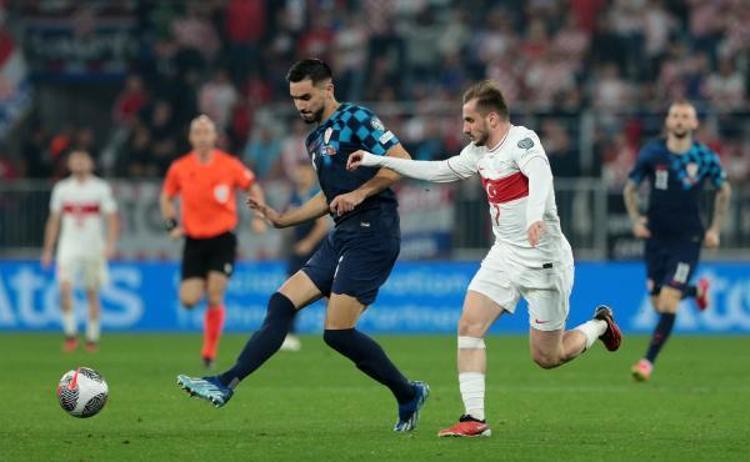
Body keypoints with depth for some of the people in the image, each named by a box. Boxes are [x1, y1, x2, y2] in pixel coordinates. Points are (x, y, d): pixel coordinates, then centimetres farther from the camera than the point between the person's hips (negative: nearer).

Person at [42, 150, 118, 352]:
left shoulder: (101, 188, 0)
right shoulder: (62, 189, 7)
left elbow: (112, 218, -2)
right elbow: (54, 220, 14)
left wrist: (110, 244, -15)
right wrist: (48, 250, 11)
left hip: (94, 249, -1)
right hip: (69, 248, 1)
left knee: (92, 293, 5)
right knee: (65, 288, -18)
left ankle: (92, 337, 16)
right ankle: (70, 333, -10)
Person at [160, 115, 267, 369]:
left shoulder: (229, 165, -4)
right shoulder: (179, 168, 0)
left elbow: (253, 187, 10)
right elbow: (166, 197, 15)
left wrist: (259, 217, -3)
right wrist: (172, 225, 1)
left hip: (223, 238, -2)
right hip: (194, 241, 2)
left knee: (214, 298, -11)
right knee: (188, 301, -6)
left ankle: (210, 351, 2)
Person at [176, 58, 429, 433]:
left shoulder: (354, 118, -6)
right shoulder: (315, 139, 21)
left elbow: (401, 161, -13)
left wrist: (360, 193, -19)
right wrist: (281, 219, 23)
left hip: (371, 233, -9)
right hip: (342, 237, 9)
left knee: (338, 332, -13)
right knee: (282, 303, 0)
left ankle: (409, 395, 3)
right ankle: (226, 384, -3)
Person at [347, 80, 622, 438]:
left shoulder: (521, 140, -18)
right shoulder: (479, 152, 8)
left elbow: (540, 175, -36)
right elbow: (439, 171, 21)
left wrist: (535, 216, -56)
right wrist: (377, 160, 21)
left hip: (543, 259, -8)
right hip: (505, 256, 8)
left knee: (546, 357, 0)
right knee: (469, 325, -11)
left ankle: (600, 325, 30)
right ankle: (474, 419, -10)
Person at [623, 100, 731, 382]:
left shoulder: (705, 158, -6)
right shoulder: (651, 154, -4)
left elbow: (724, 191, 11)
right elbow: (630, 189, 9)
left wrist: (715, 229, 6)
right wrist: (636, 220, -6)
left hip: (687, 240, -2)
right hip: (656, 238, 3)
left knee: (668, 302, -14)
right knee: (658, 303, 9)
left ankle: (648, 361, -7)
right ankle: (698, 290, 42)